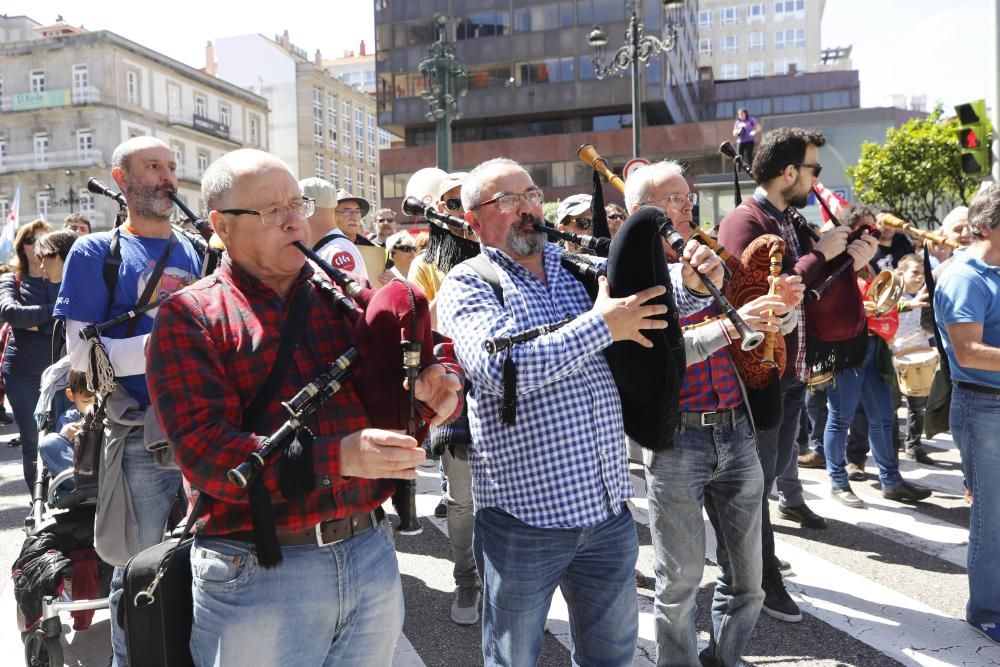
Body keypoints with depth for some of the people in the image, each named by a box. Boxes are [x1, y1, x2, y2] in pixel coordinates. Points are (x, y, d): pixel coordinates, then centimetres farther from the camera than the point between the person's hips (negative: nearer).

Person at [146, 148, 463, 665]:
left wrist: (431, 386, -16)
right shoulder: (189, 318, -5)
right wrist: (337, 456, -26)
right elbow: (204, 452, -16)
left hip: (372, 557, 4)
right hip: (257, 577, -4)